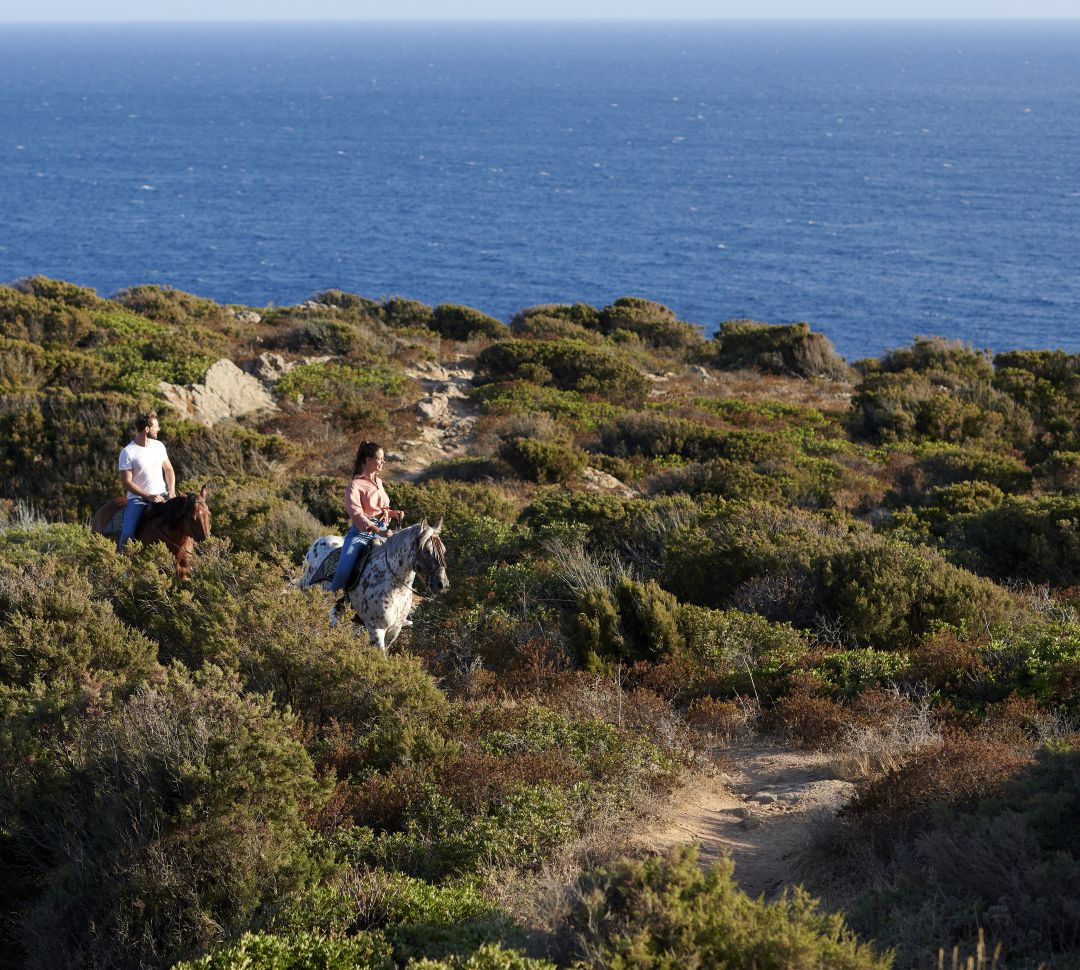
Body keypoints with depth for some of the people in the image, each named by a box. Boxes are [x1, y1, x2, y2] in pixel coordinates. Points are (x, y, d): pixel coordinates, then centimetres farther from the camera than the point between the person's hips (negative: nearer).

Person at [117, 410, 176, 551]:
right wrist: (148, 496, -19)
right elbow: (126, 482, -12)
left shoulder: (158, 446, 7)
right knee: (128, 533, -22)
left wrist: (171, 491, -1)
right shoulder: (127, 452, -10)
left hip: (161, 495, 5)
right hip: (137, 498, -4)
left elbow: (168, 469, 16)